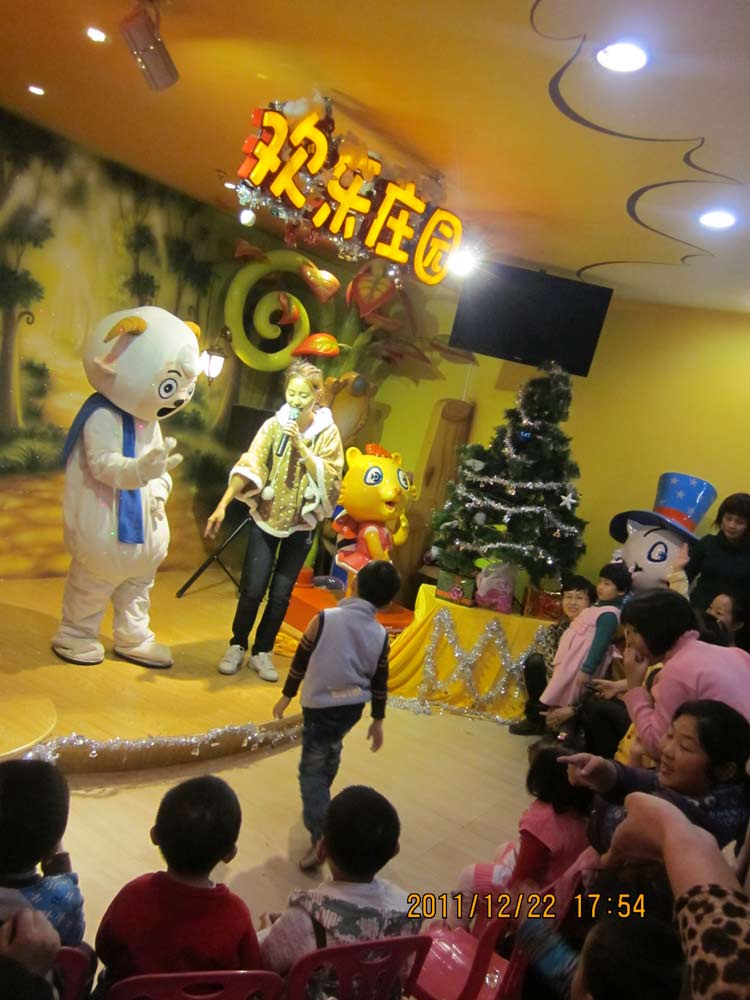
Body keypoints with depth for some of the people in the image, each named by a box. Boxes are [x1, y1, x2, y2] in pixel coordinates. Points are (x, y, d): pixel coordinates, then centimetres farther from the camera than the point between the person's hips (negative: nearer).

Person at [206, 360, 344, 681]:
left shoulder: (328, 432, -5)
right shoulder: (273, 425, -5)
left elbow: (329, 478, -14)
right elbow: (249, 465, -13)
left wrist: (300, 446, -23)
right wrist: (222, 505, -22)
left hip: (301, 524, 0)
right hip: (265, 518, 0)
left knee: (280, 594, 5)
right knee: (252, 589, -3)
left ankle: (262, 652, 22)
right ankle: (237, 646, 19)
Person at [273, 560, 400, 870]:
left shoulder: (325, 618, -16)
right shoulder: (380, 635, -6)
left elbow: (301, 660, -7)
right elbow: (380, 682, 1)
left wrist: (286, 696, 6)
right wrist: (378, 720, 13)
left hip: (321, 706, -5)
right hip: (353, 707, 5)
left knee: (312, 769, 2)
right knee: (331, 754, 30)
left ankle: (321, 838, -9)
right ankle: (320, 804, 50)